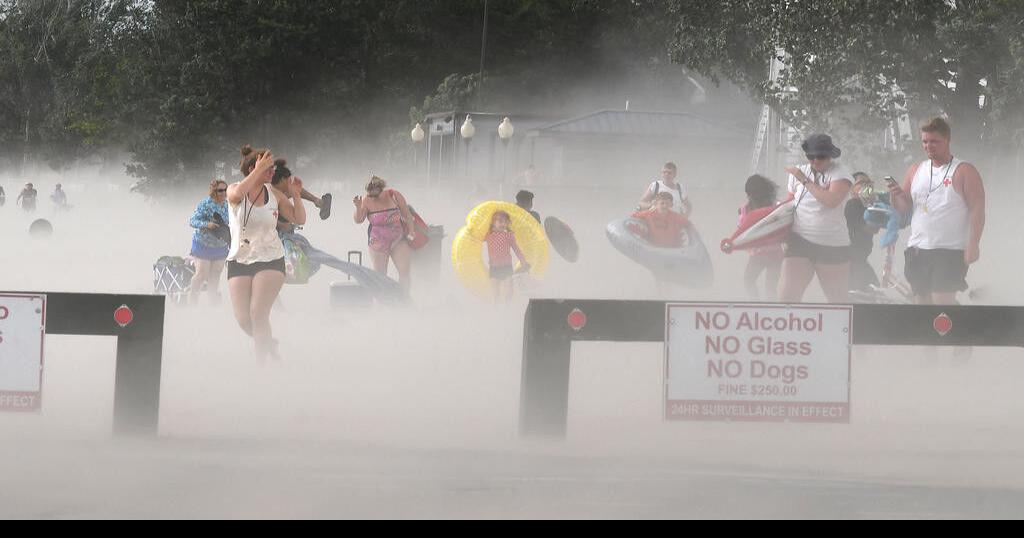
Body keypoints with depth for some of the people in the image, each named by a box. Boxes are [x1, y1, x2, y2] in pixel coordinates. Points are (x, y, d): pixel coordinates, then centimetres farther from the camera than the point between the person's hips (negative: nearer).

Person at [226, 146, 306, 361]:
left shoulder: (274, 194, 3)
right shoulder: (235, 192, -5)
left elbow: (299, 220, 8)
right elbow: (237, 193, -31)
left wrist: (295, 196, -8)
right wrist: (259, 170, -30)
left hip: (270, 260, 0)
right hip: (239, 260, 0)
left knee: (258, 313, -15)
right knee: (243, 319, -2)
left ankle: (261, 362, -9)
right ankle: (269, 344, 27)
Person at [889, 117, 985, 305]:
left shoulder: (964, 172, -2)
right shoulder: (915, 171, 15)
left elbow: (977, 210, -7)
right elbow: (904, 207, 17)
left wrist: (973, 245, -17)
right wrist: (897, 196, -7)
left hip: (949, 250, -6)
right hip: (917, 249, 6)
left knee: (942, 300, -17)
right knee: (923, 301, 5)